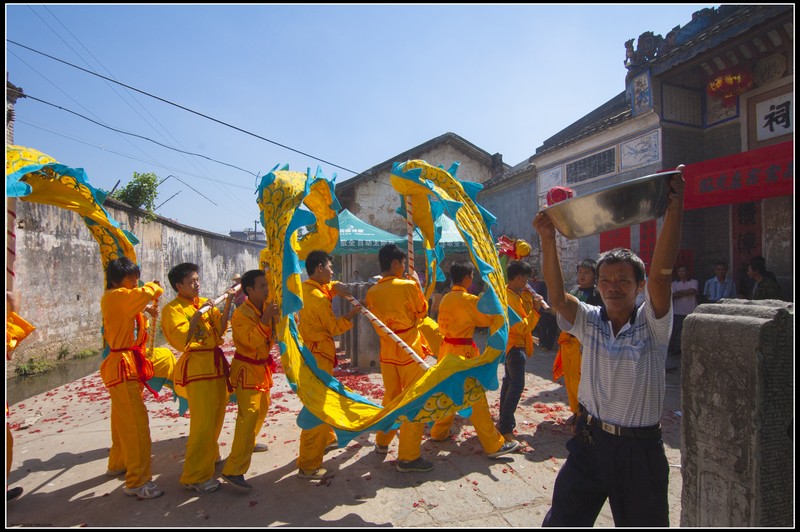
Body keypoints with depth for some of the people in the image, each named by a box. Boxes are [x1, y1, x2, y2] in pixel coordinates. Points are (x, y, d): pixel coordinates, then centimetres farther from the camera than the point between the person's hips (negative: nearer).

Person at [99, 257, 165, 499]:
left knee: (123, 420, 23)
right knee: (136, 423, -10)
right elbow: (145, 294, -30)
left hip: (130, 365, 10)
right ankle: (137, 481, -5)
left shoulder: (124, 299, 12)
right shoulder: (114, 297, -18)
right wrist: (155, 287, -11)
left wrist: (146, 310, 4)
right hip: (122, 367, -10)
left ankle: (118, 464, 40)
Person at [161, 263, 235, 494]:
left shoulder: (205, 302, 11)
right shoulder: (173, 309, -8)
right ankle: (195, 477, 5)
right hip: (197, 368, -7)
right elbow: (182, 340, -20)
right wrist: (199, 313, -24)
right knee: (202, 423, -7)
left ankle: (210, 457, 38)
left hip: (216, 363, 7)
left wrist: (227, 304, -8)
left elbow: (220, 329, 0)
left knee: (216, 418, 17)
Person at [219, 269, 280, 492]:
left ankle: (249, 444, 47)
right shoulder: (241, 313, -20)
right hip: (246, 369, -8)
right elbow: (251, 341, -30)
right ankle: (233, 470, -10)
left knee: (262, 408, 22)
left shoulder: (267, 307, 2)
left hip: (262, 367, 8)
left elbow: (272, 336, 10)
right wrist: (265, 318, -33)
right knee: (249, 415, -15)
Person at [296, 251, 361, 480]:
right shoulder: (318, 298, -21)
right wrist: (351, 314, 0)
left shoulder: (305, 289, 5)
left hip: (309, 352, 10)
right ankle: (308, 466, 4)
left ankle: (327, 438, 45)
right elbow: (334, 328, -12)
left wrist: (336, 287, -2)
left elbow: (327, 287, 20)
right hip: (317, 357, -10)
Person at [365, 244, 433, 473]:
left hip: (387, 352, 6)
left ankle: (382, 442, 35)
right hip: (410, 352, -6)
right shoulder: (408, 286, -15)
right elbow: (422, 311, 1)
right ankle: (408, 457, 8)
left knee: (390, 397, 22)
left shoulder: (371, 292, -1)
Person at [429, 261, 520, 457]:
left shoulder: (445, 299, 6)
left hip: (447, 349, 8)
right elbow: (489, 319, -4)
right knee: (476, 399, -3)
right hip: (464, 352, -8)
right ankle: (494, 445, 5)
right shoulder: (469, 300, -16)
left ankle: (439, 432, 32)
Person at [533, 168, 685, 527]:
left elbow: (661, 274, -25)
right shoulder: (589, 322, -3)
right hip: (590, 440, 2)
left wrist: (675, 209, -32)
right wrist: (548, 240, -29)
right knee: (560, 521, 9)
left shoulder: (652, 324, -9)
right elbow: (557, 297, -20)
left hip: (640, 448, -1)